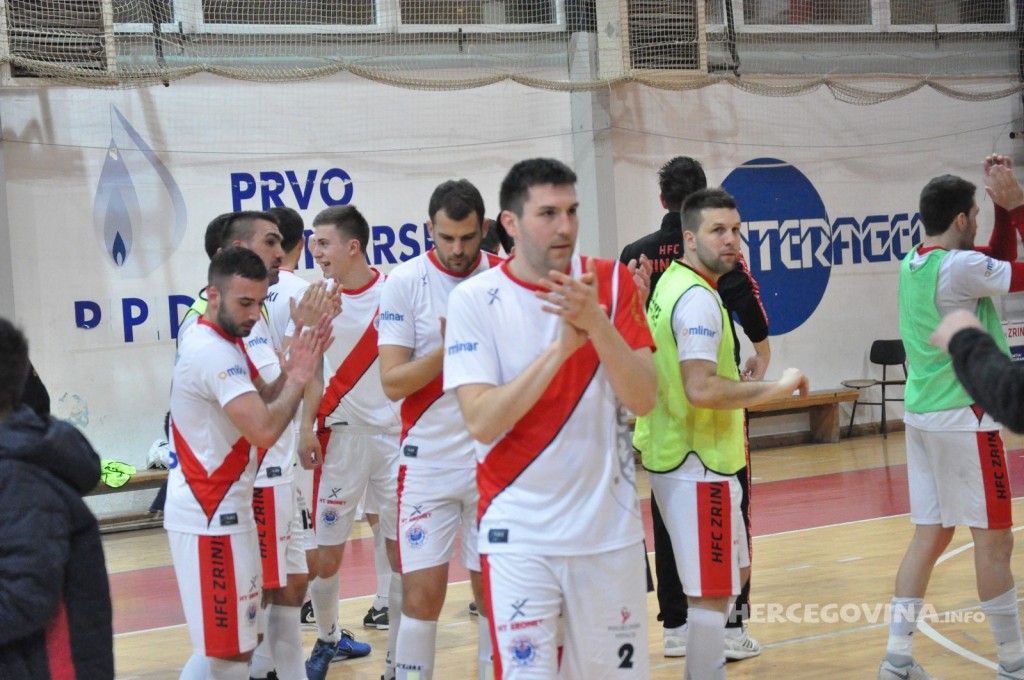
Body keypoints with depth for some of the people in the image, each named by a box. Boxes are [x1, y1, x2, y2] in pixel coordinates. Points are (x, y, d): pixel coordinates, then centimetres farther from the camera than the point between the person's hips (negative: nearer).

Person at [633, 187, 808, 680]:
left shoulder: (669, 285, 12)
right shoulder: (698, 299, -18)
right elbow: (702, 390, -28)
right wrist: (777, 388, -17)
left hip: (676, 456, 10)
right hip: (699, 466, -10)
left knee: (735, 572, 21)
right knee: (713, 592, -5)